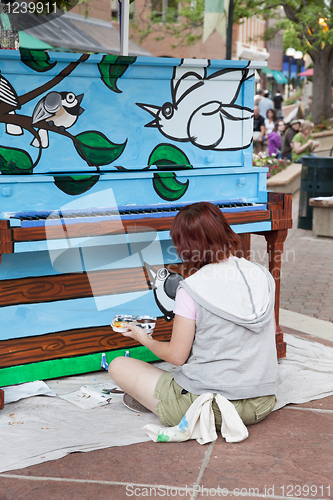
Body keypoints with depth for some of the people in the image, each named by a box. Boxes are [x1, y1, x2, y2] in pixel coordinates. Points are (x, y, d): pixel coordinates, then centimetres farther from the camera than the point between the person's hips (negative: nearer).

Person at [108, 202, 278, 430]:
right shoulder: (263, 276, -1)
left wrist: (145, 339, 13)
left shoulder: (192, 288, -15)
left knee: (118, 365, 9)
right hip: (262, 406, 5)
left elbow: (177, 355, -7)